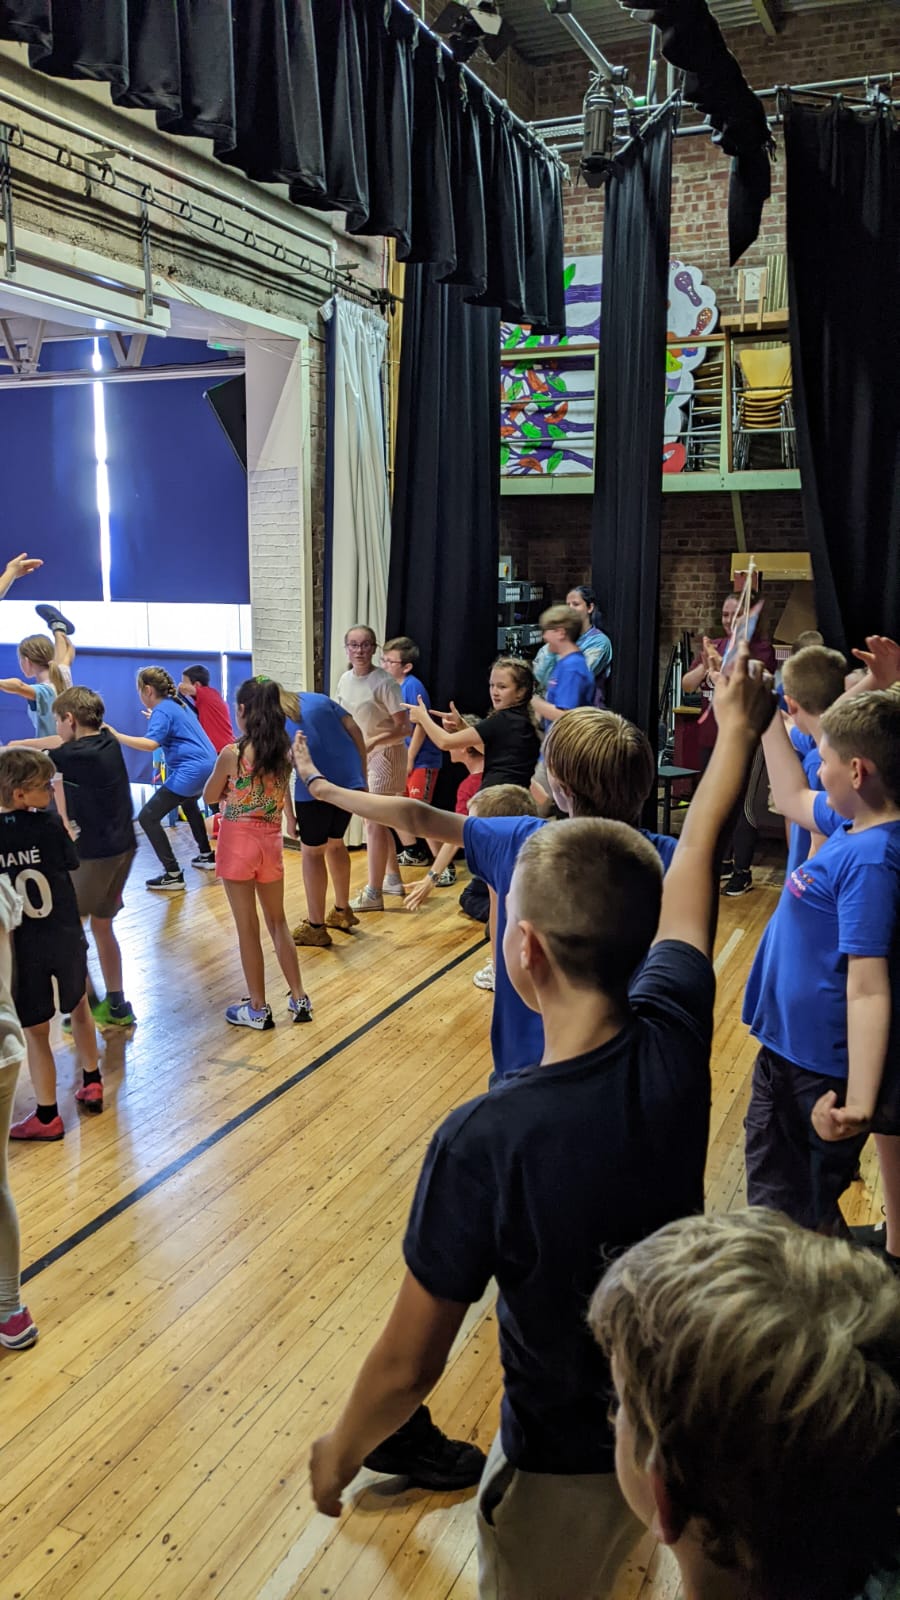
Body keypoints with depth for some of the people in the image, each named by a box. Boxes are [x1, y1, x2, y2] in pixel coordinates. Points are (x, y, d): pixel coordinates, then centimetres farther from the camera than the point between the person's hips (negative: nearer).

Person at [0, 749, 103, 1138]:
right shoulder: (48, 824, -13)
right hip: (65, 937, 1)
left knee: (35, 1033, 10)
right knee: (80, 1007, 26)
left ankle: (47, 1116, 17)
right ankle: (91, 1084, 38)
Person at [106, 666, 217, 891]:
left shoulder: (162, 711, -9)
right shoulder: (176, 705, 18)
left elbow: (151, 743, -27)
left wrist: (115, 735, -26)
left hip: (191, 771, -10)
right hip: (208, 766, 10)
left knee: (148, 817, -7)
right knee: (188, 802, 40)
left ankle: (173, 875, -9)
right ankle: (206, 856, 44)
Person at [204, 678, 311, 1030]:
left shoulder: (232, 754, -16)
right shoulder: (283, 752, -1)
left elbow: (209, 797, -1)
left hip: (238, 843, -5)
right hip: (271, 842, 5)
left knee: (247, 928, 5)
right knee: (278, 922, 17)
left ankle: (258, 1009, 14)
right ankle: (299, 999, 22)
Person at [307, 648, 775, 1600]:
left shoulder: (483, 1142, -35)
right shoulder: (674, 1040, -21)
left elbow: (408, 1364, -22)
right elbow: (690, 868, -4)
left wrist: (339, 1451, -1)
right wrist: (736, 732, 13)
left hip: (568, 1462, -4)